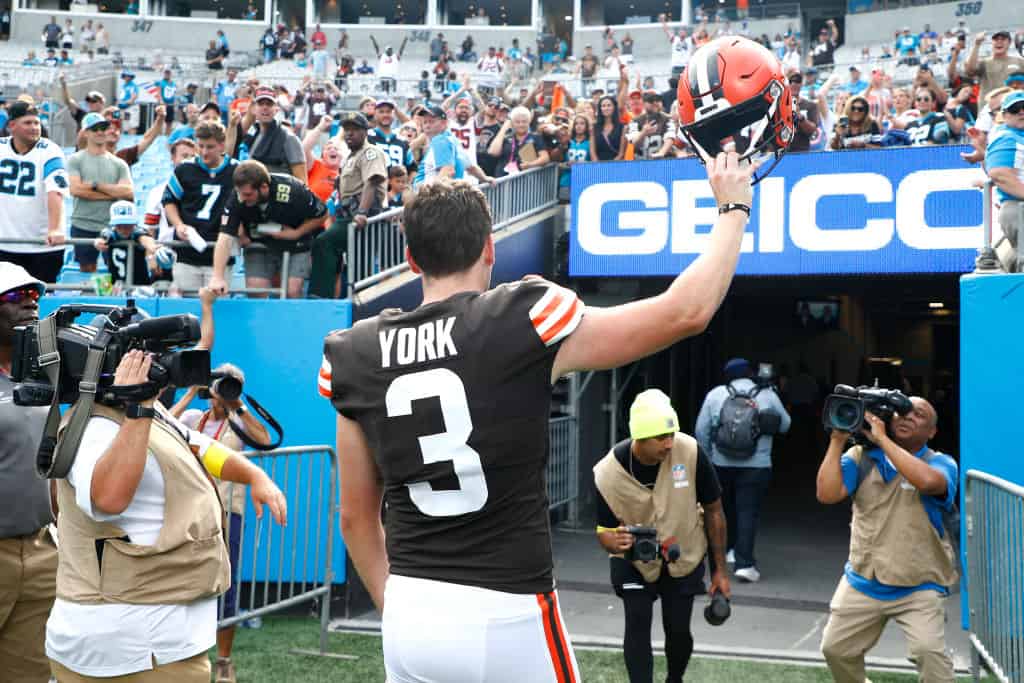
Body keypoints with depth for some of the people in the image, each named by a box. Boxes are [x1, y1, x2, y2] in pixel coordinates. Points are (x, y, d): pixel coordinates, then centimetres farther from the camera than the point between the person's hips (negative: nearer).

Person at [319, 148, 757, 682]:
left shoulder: (358, 356, 0)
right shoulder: (523, 324, -13)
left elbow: (356, 517, 8)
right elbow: (687, 312, -8)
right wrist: (733, 207, 7)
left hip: (409, 620, 4)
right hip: (506, 618, -3)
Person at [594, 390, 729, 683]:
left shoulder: (690, 452, -27)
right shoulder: (608, 474, -27)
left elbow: (713, 510, -12)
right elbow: (605, 530, -13)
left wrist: (720, 569, -7)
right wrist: (616, 543, -39)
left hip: (685, 554, 1)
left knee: (678, 630, 4)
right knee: (637, 625, -12)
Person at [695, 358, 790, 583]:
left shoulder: (715, 394, 1)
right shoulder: (768, 396, -1)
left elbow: (701, 431, 2)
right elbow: (785, 425, 10)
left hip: (721, 464, 2)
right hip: (756, 466, -2)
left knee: (727, 507, 21)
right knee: (748, 512, -1)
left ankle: (730, 549, 36)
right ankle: (744, 562, -10)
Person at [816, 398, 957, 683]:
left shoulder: (941, 463, -7)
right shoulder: (861, 457, 0)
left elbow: (927, 480, -32)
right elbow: (827, 494, -13)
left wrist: (881, 439, -27)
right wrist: (838, 440, -16)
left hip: (919, 586, -3)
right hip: (863, 582, 4)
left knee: (929, 651, -24)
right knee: (835, 649, 14)